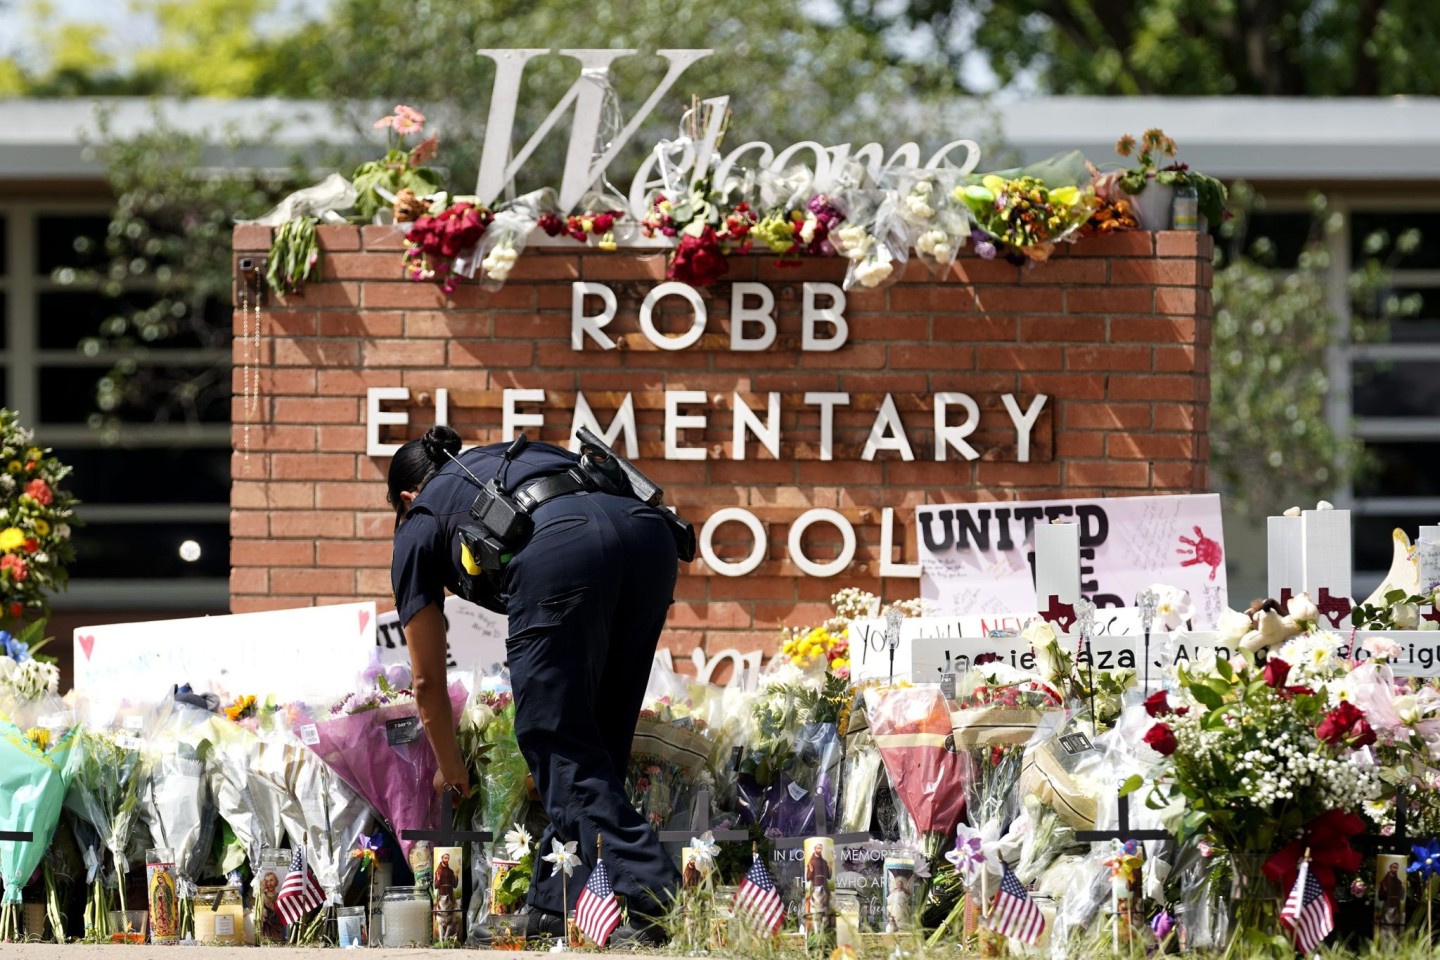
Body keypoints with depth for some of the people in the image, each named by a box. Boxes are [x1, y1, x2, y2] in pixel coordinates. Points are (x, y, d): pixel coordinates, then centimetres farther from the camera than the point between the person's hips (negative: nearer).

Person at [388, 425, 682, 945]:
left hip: (558, 552, -5)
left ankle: (655, 899, -14)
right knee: (598, 742, 16)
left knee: (561, 750, 0)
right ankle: (555, 907, 16)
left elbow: (427, 679, 34)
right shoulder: (524, 455, 44)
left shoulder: (419, 523, 30)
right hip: (647, 534, 5)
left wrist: (450, 769, 48)